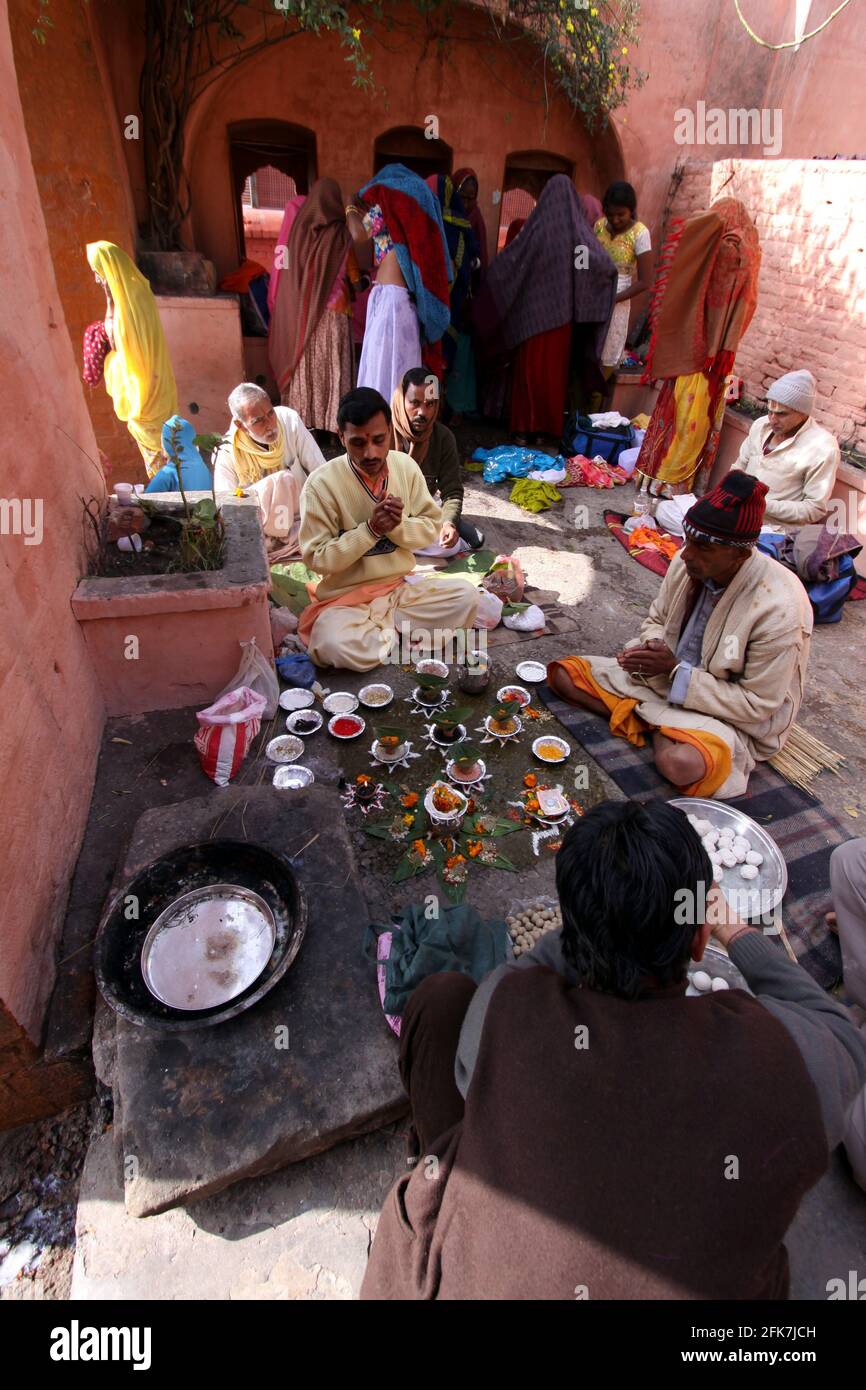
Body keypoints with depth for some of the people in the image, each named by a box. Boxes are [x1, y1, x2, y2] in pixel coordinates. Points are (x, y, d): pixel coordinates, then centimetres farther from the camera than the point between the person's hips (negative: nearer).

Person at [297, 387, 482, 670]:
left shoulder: (406, 466, -3)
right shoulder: (322, 483, -15)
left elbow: (432, 527, 3)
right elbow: (316, 558, -14)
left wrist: (398, 525, -19)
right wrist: (371, 529, -23)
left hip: (402, 586, 4)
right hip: (347, 597, -3)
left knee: (467, 597, -17)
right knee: (334, 645, -34)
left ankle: (378, 630, -8)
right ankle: (404, 633, -6)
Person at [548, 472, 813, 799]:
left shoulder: (779, 610, -26)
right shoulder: (687, 563, -11)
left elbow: (758, 704, -20)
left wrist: (677, 671, -24)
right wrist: (651, 648, -16)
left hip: (731, 716, -5)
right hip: (665, 677, 6)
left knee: (680, 762, -40)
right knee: (563, 672, -6)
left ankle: (648, 719, -6)